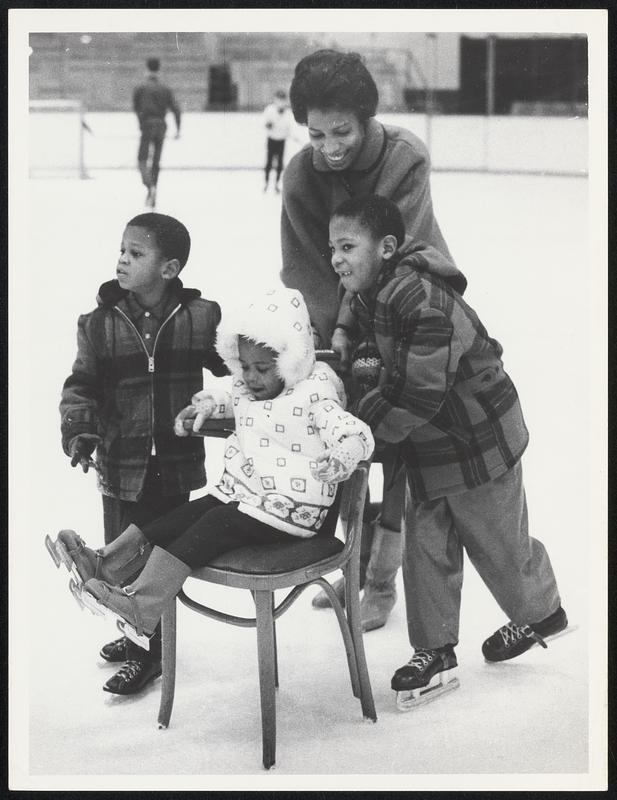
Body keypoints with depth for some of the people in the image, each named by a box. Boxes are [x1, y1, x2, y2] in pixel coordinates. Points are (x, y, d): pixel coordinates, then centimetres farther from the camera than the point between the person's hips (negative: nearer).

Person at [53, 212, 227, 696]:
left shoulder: (201, 317, -5)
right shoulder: (99, 324, -4)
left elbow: (239, 367, 6)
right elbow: (82, 385, -1)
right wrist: (80, 430, -16)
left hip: (177, 464, -1)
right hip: (122, 463, 1)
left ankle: (150, 651, 20)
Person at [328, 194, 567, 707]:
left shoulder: (424, 302, -31)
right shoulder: (368, 297, 1)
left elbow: (419, 394, -31)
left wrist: (362, 427, -21)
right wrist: (378, 368, -1)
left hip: (478, 440, -8)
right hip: (429, 444, 8)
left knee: (498, 542, 12)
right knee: (426, 544, 8)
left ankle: (540, 613, 39)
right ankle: (434, 651, 18)